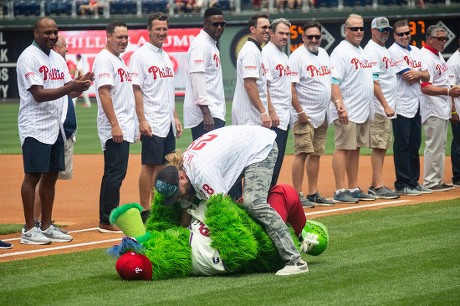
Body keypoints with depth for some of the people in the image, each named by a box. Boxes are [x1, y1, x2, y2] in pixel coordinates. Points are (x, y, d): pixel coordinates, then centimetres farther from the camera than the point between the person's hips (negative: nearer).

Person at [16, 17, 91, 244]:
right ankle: (29, 230, -3)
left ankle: (46, 227, 18)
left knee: (51, 176, 10)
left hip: (55, 127, 8)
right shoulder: (29, 57, -11)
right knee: (33, 176, -6)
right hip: (35, 127, -8)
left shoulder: (57, 59, 14)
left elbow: (69, 89, 11)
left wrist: (80, 86, -11)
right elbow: (39, 94, -19)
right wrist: (70, 87, -27)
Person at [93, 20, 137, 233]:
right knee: (115, 173, -11)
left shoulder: (120, 60, 20)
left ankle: (110, 218, 18)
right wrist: (115, 125, -24)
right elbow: (104, 93, -19)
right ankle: (107, 221, -9)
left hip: (124, 127, 10)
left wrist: (132, 124, 20)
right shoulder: (104, 59, -11)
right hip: (114, 129, -10)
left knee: (117, 173, 12)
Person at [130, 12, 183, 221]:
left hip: (168, 123, 8)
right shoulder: (140, 55, -8)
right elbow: (136, 90, -13)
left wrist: (175, 117, 16)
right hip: (152, 123, -8)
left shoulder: (165, 56, 16)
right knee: (150, 165, -7)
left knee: (163, 165, 9)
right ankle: (145, 210, -4)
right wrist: (142, 120, -19)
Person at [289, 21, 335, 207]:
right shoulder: (297, 56, -11)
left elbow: (330, 81, 22)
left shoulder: (323, 54, 14)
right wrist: (300, 112, -19)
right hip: (305, 115, -8)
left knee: (316, 153, 10)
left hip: (322, 115, 8)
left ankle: (313, 194, 15)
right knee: (302, 153, -10)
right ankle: (298, 195, -9)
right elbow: (290, 87, -16)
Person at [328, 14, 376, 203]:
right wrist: (340, 105, -28)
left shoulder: (362, 52, 18)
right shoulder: (341, 52, -10)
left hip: (363, 112, 9)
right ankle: (340, 191, -8)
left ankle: (354, 189, 16)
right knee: (343, 148, -8)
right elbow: (333, 82, -18)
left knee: (356, 149, 11)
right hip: (347, 113, -9)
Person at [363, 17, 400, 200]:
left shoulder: (385, 50, 19)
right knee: (379, 146, -10)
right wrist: (385, 106, -23)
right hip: (379, 107, -10)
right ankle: (378, 186, -10)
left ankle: (375, 186, 14)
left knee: (383, 146, 10)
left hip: (387, 107, 10)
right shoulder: (372, 50, -12)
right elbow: (374, 81, -19)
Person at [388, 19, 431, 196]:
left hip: (415, 105, 8)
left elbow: (426, 77, 10)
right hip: (401, 106, -8)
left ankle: (414, 182, 16)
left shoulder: (415, 51, 16)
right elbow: (409, 78, -15)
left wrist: (417, 73, -10)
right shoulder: (394, 51, -8)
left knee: (414, 145, 11)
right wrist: (420, 74, 3)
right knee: (402, 145, -6)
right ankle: (402, 185, -2)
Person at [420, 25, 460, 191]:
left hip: (442, 109, 10)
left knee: (440, 146, 13)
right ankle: (430, 182, -4)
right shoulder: (426, 57, -17)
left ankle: (438, 181, 19)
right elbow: (425, 88, -26)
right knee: (434, 146, -8)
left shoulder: (439, 56, 16)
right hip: (433, 110, -10)